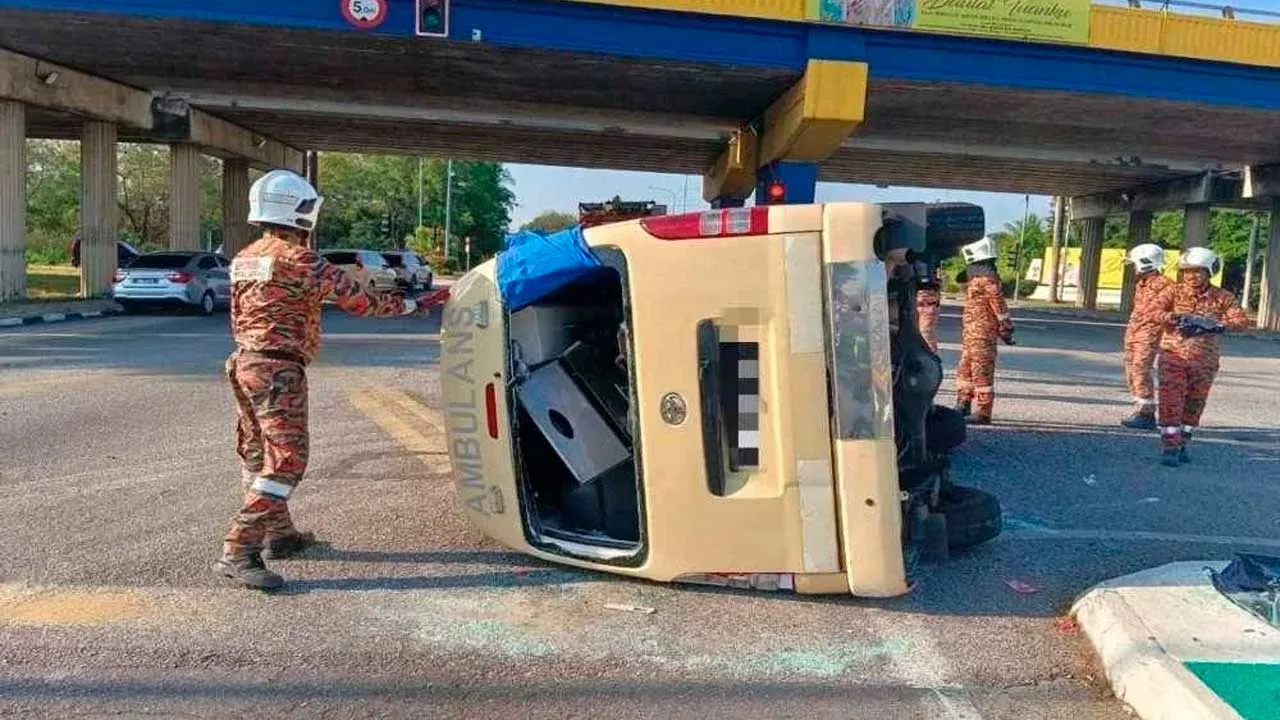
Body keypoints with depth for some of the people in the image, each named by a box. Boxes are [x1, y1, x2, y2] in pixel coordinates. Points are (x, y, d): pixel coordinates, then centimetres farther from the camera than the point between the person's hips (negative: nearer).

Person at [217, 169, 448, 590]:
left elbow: (238, 320, 18)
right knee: (286, 459, -9)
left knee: (258, 454, 17)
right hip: (278, 370, -10)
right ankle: (238, 552, -14)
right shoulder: (298, 260, -14)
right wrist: (413, 305, 0)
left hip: (245, 362, 10)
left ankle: (280, 533, 31)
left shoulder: (244, 259, 12)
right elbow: (358, 301, -11)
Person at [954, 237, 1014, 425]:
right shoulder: (976, 276, 17)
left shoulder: (986, 278, -16)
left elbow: (999, 303, -17)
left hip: (983, 335, -10)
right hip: (971, 334, 10)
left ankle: (983, 413, -1)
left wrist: (1005, 329, -13)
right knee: (964, 369, 16)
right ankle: (963, 405, 25)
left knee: (982, 372, -5)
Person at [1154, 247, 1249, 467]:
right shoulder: (1175, 293, -1)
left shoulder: (1222, 298, 1)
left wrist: (1217, 326, -26)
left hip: (1204, 360, 2)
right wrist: (1179, 318, -29)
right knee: (1171, 401, -9)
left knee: (1194, 403, 12)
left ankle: (1182, 444, 27)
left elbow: (1242, 320, -9)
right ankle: (1169, 446, -7)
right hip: (1174, 355, -2)